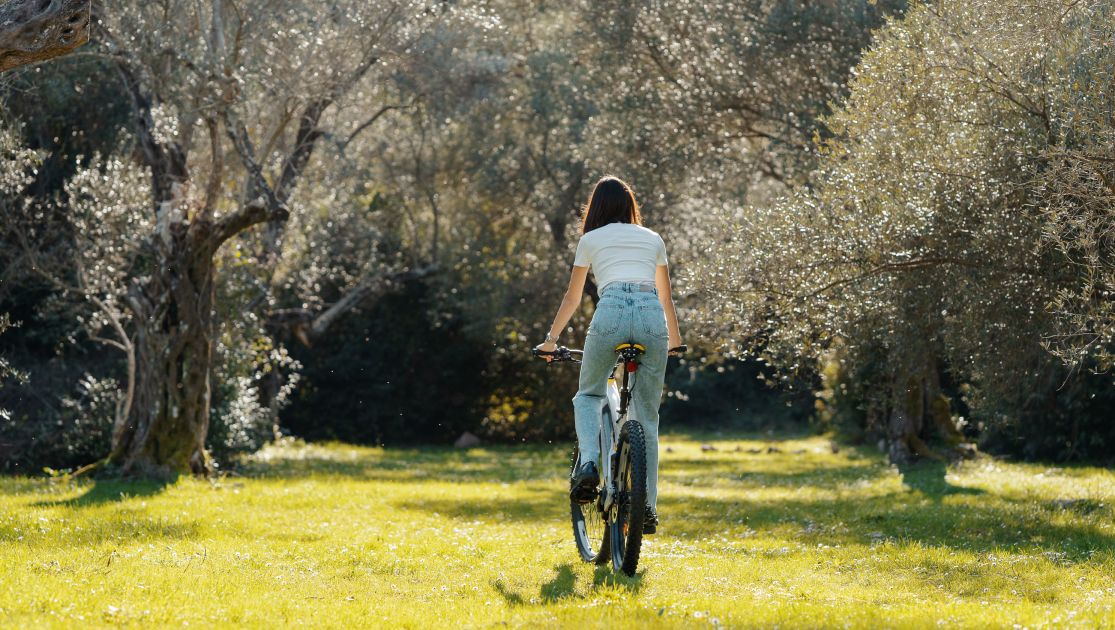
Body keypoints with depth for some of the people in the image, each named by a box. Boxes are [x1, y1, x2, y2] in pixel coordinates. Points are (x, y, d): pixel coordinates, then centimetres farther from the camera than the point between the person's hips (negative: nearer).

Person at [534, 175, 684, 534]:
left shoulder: (591, 240, 21)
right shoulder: (653, 239, 27)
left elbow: (572, 298, 28)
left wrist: (551, 340, 41)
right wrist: (674, 340, 52)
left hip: (611, 311, -2)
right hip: (652, 316, 2)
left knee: (588, 396, 20)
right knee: (646, 416, 10)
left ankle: (589, 463, -6)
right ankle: (647, 505, 6)